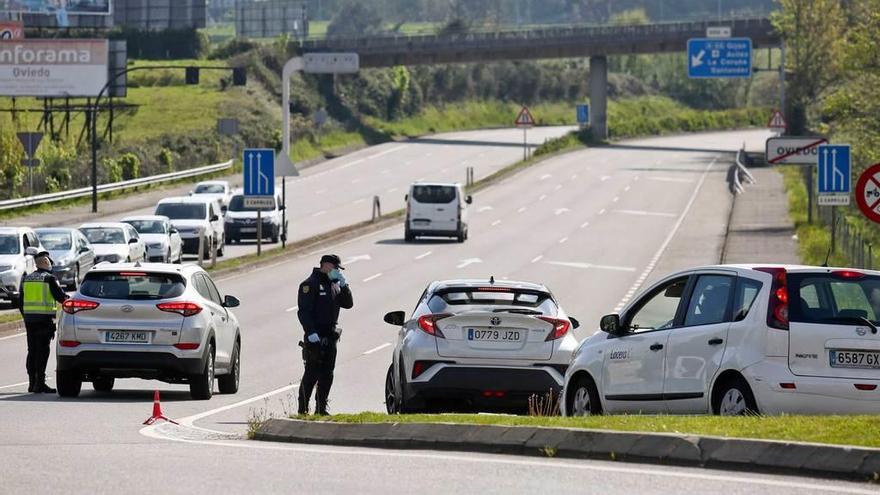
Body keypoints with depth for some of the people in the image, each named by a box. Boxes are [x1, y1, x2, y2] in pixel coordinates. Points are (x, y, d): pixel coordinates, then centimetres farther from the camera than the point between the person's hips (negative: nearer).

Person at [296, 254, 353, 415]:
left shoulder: (333, 285, 17)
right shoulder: (310, 284, -9)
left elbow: (348, 304, 15)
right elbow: (304, 311, -15)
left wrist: (343, 285, 2)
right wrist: (311, 333, -23)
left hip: (330, 338, 8)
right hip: (315, 338, -8)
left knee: (327, 375, 9)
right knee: (312, 374, -9)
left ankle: (321, 409, 15)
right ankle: (303, 410, -5)